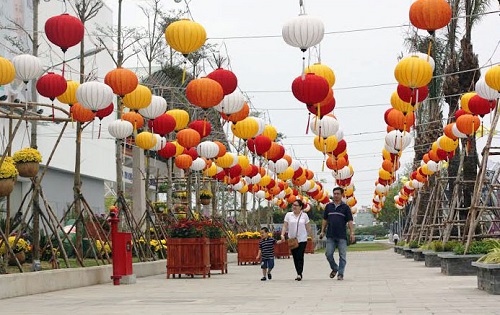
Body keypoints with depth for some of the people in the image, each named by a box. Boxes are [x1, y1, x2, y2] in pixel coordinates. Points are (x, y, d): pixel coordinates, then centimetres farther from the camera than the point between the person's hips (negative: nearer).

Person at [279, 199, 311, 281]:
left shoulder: (304, 215, 3)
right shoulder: (288, 215, 4)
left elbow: (308, 227, 7)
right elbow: (285, 226, 1)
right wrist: (282, 235, -13)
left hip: (302, 240, -2)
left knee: (300, 257, -11)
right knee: (295, 257, 5)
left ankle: (299, 274, -13)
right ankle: (299, 274, 15)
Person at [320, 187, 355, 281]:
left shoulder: (345, 207, 2)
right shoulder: (328, 206, 10)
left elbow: (350, 221, -1)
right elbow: (325, 220, 15)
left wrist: (352, 233, -11)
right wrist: (322, 231, 9)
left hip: (342, 236, -2)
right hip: (330, 236, 2)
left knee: (342, 256, -1)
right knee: (328, 254, -2)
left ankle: (340, 274, 6)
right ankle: (334, 268, 20)